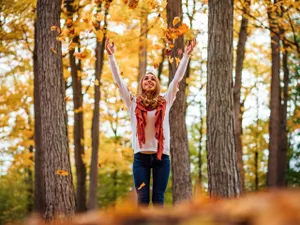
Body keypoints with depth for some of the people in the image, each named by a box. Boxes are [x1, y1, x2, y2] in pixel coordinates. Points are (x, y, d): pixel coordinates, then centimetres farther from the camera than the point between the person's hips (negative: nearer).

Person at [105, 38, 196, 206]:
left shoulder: (165, 102, 9)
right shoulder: (133, 103, 7)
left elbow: (178, 78, 7)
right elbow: (118, 79, 5)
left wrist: (186, 55, 3)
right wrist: (111, 55, 1)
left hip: (162, 155, 0)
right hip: (141, 156, 0)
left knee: (158, 197, 1)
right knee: (142, 197, -2)